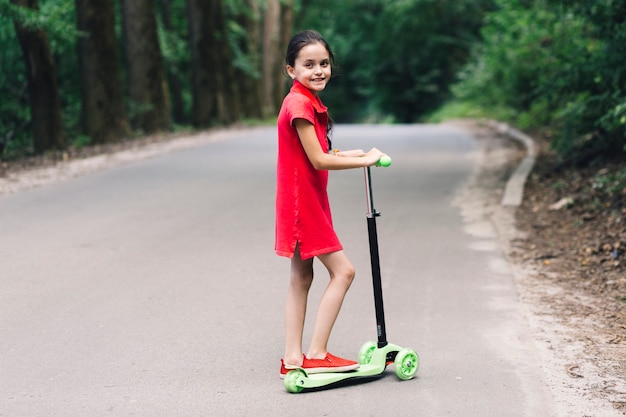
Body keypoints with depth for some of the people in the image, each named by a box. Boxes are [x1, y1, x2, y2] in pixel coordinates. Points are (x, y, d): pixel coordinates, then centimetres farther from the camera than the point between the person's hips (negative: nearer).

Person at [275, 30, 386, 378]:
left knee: (302, 278, 12)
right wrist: (365, 160, -14)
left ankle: (293, 359, 18)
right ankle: (316, 355, -4)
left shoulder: (310, 102, 12)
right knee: (343, 271, -8)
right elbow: (318, 161, -21)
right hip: (303, 204, -10)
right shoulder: (299, 104, -18)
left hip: (309, 203, 10)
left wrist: (345, 155, 7)